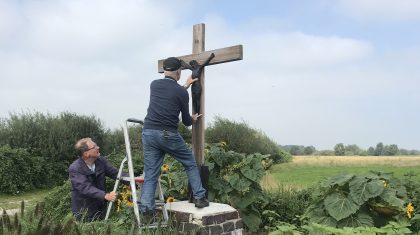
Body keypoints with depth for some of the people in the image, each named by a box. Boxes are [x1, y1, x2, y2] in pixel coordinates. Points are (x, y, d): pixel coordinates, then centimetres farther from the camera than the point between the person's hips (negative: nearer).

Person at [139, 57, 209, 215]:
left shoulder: (154, 85, 10)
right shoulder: (182, 92, -3)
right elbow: (186, 121, 6)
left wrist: (186, 85, 37)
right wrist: (192, 119, 29)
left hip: (148, 133, 4)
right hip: (168, 135, -4)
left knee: (150, 174, 8)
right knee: (190, 164, 15)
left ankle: (146, 207, -1)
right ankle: (199, 197, 16)